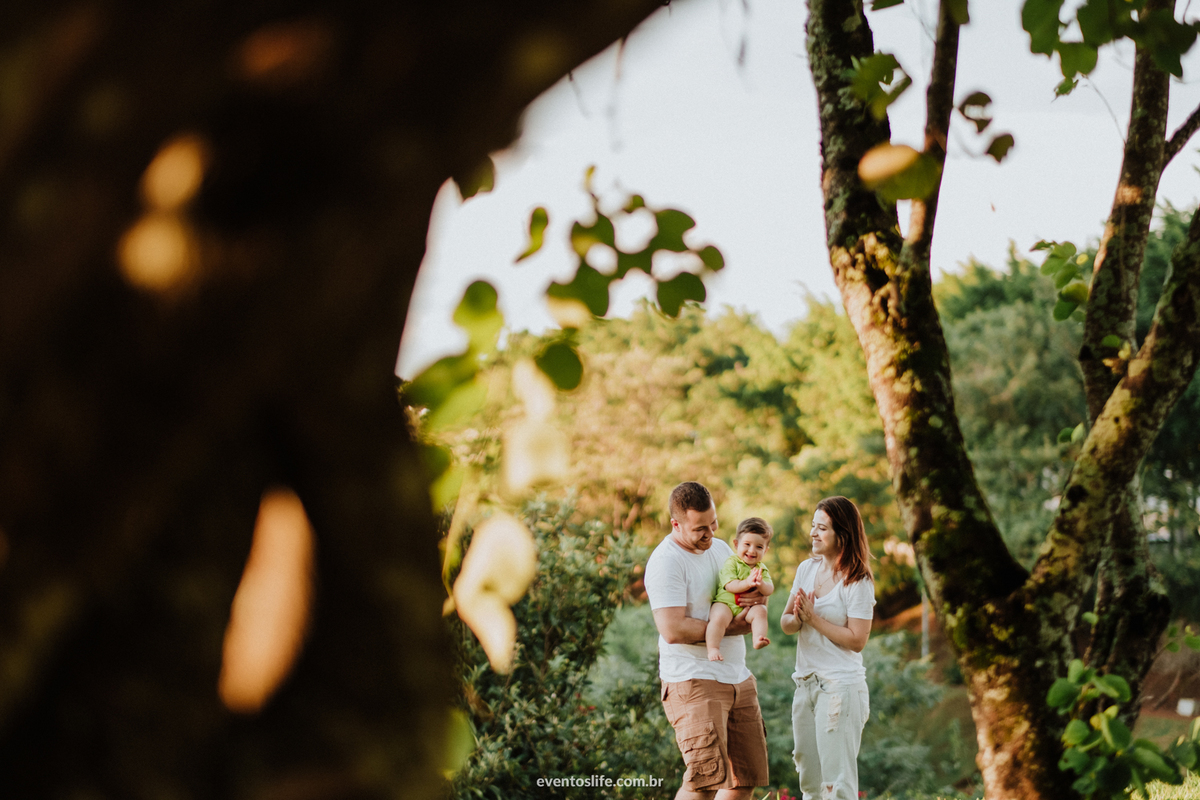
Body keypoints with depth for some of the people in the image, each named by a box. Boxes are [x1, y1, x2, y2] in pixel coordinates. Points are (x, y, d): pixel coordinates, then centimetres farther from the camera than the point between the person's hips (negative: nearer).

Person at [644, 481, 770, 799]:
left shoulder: (721, 548, 14)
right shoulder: (666, 562, -13)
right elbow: (673, 630, -22)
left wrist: (758, 597, -2)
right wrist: (731, 627, -16)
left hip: (738, 678, 8)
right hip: (693, 681, -8)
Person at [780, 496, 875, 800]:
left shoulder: (859, 582, -11)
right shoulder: (807, 569, 9)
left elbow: (856, 640, -15)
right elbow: (785, 623, 10)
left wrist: (814, 618, -16)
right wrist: (797, 619, -12)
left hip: (841, 686, -7)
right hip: (806, 682, 7)